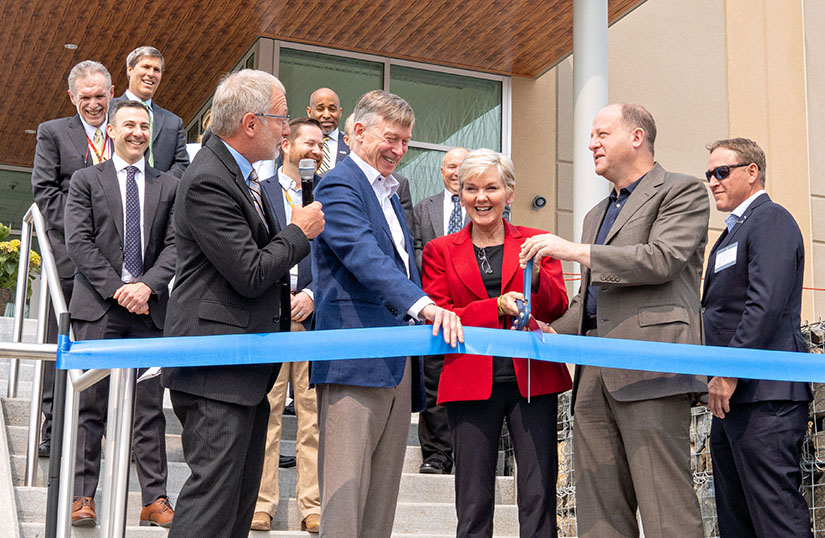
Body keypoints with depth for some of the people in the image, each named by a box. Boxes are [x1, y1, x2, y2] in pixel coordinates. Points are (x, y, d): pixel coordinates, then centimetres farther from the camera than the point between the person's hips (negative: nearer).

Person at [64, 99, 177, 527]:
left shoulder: (167, 186, 13)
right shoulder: (86, 181, 7)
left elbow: (174, 245, 5)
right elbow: (79, 242, -2)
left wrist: (147, 286, -11)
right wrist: (118, 288, -10)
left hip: (149, 308, 2)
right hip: (98, 307, -2)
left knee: (150, 408, 3)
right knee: (92, 406, 0)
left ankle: (155, 499, 6)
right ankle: (83, 496, 8)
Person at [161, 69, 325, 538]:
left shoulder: (240, 172, 15)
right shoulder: (208, 182, -17)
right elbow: (250, 274, -20)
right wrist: (300, 232, -7)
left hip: (246, 367, 10)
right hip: (218, 367, -10)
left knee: (241, 495, 14)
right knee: (215, 491, -9)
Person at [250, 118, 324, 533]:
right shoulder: (258, 192, 11)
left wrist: (312, 294, -5)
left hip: (315, 315, 1)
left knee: (314, 415, 1)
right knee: (264, 413, -1)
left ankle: (313, 506, 7)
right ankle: (260, 503, 7)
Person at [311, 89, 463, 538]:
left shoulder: (389, 193, 24)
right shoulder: (339, 186, -7)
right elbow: (366, 258, -23)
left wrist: (430, 313, 17)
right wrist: (424, 305, -36)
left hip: (398, 361, 9)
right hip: (355, 359, -9)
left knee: (382, 495, 11)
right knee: (345, 493, -11)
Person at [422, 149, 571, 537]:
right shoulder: (440, 251, 10)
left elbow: (558, 309, 2)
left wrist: (536, 279, -20)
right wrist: (497, 307, -13)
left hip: (533, 379, 0)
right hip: (470, 384, 0)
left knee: (539, 496, -2)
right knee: (473, 502, 3)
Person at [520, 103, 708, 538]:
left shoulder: (681, 191, 5)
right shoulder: (596, 215, 29)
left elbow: (662, 259, -12)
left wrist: (576, 251, -12)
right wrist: (549, 332, 14)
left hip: (648, 367, -8)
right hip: (594, 374, 8)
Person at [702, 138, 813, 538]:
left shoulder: (770, 220, -7)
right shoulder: (734, 230, 23)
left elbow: (766, 303, -20)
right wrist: (718, 376, 18)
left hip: (763, 397, -10)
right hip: (735, 396, 10)